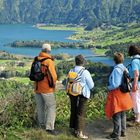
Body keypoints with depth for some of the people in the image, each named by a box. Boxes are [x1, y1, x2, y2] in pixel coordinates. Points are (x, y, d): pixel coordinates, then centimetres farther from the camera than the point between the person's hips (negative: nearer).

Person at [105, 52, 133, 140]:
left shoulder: (116, 70, -20)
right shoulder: (125, 69, 3)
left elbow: (115, 85, -23)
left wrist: (108, 87, -6)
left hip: (116, 94, -8)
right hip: (124, 94, 8)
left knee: (116, 115, 2)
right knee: (122, 114, 19)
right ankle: (123, 131, 32)